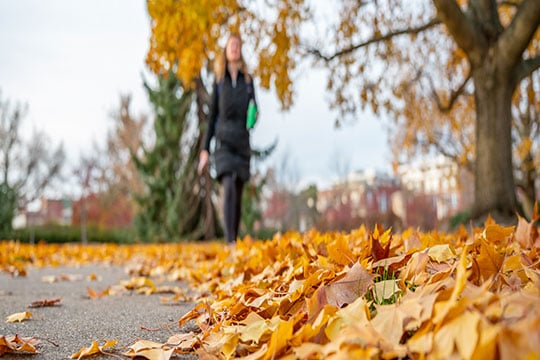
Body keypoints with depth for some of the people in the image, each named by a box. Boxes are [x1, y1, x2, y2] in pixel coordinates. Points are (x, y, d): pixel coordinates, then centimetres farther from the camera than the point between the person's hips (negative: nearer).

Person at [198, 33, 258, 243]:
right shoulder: (219, 80, 10)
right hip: (223, 140, -2)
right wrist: (205, 149, 5)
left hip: (242, 141, 2)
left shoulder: (248, 80, 13)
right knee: (229, 187, -20)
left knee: (238, 193, 4)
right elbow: (212, 115, 9)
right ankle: (229, 241, -24)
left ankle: (235, 240, 15)